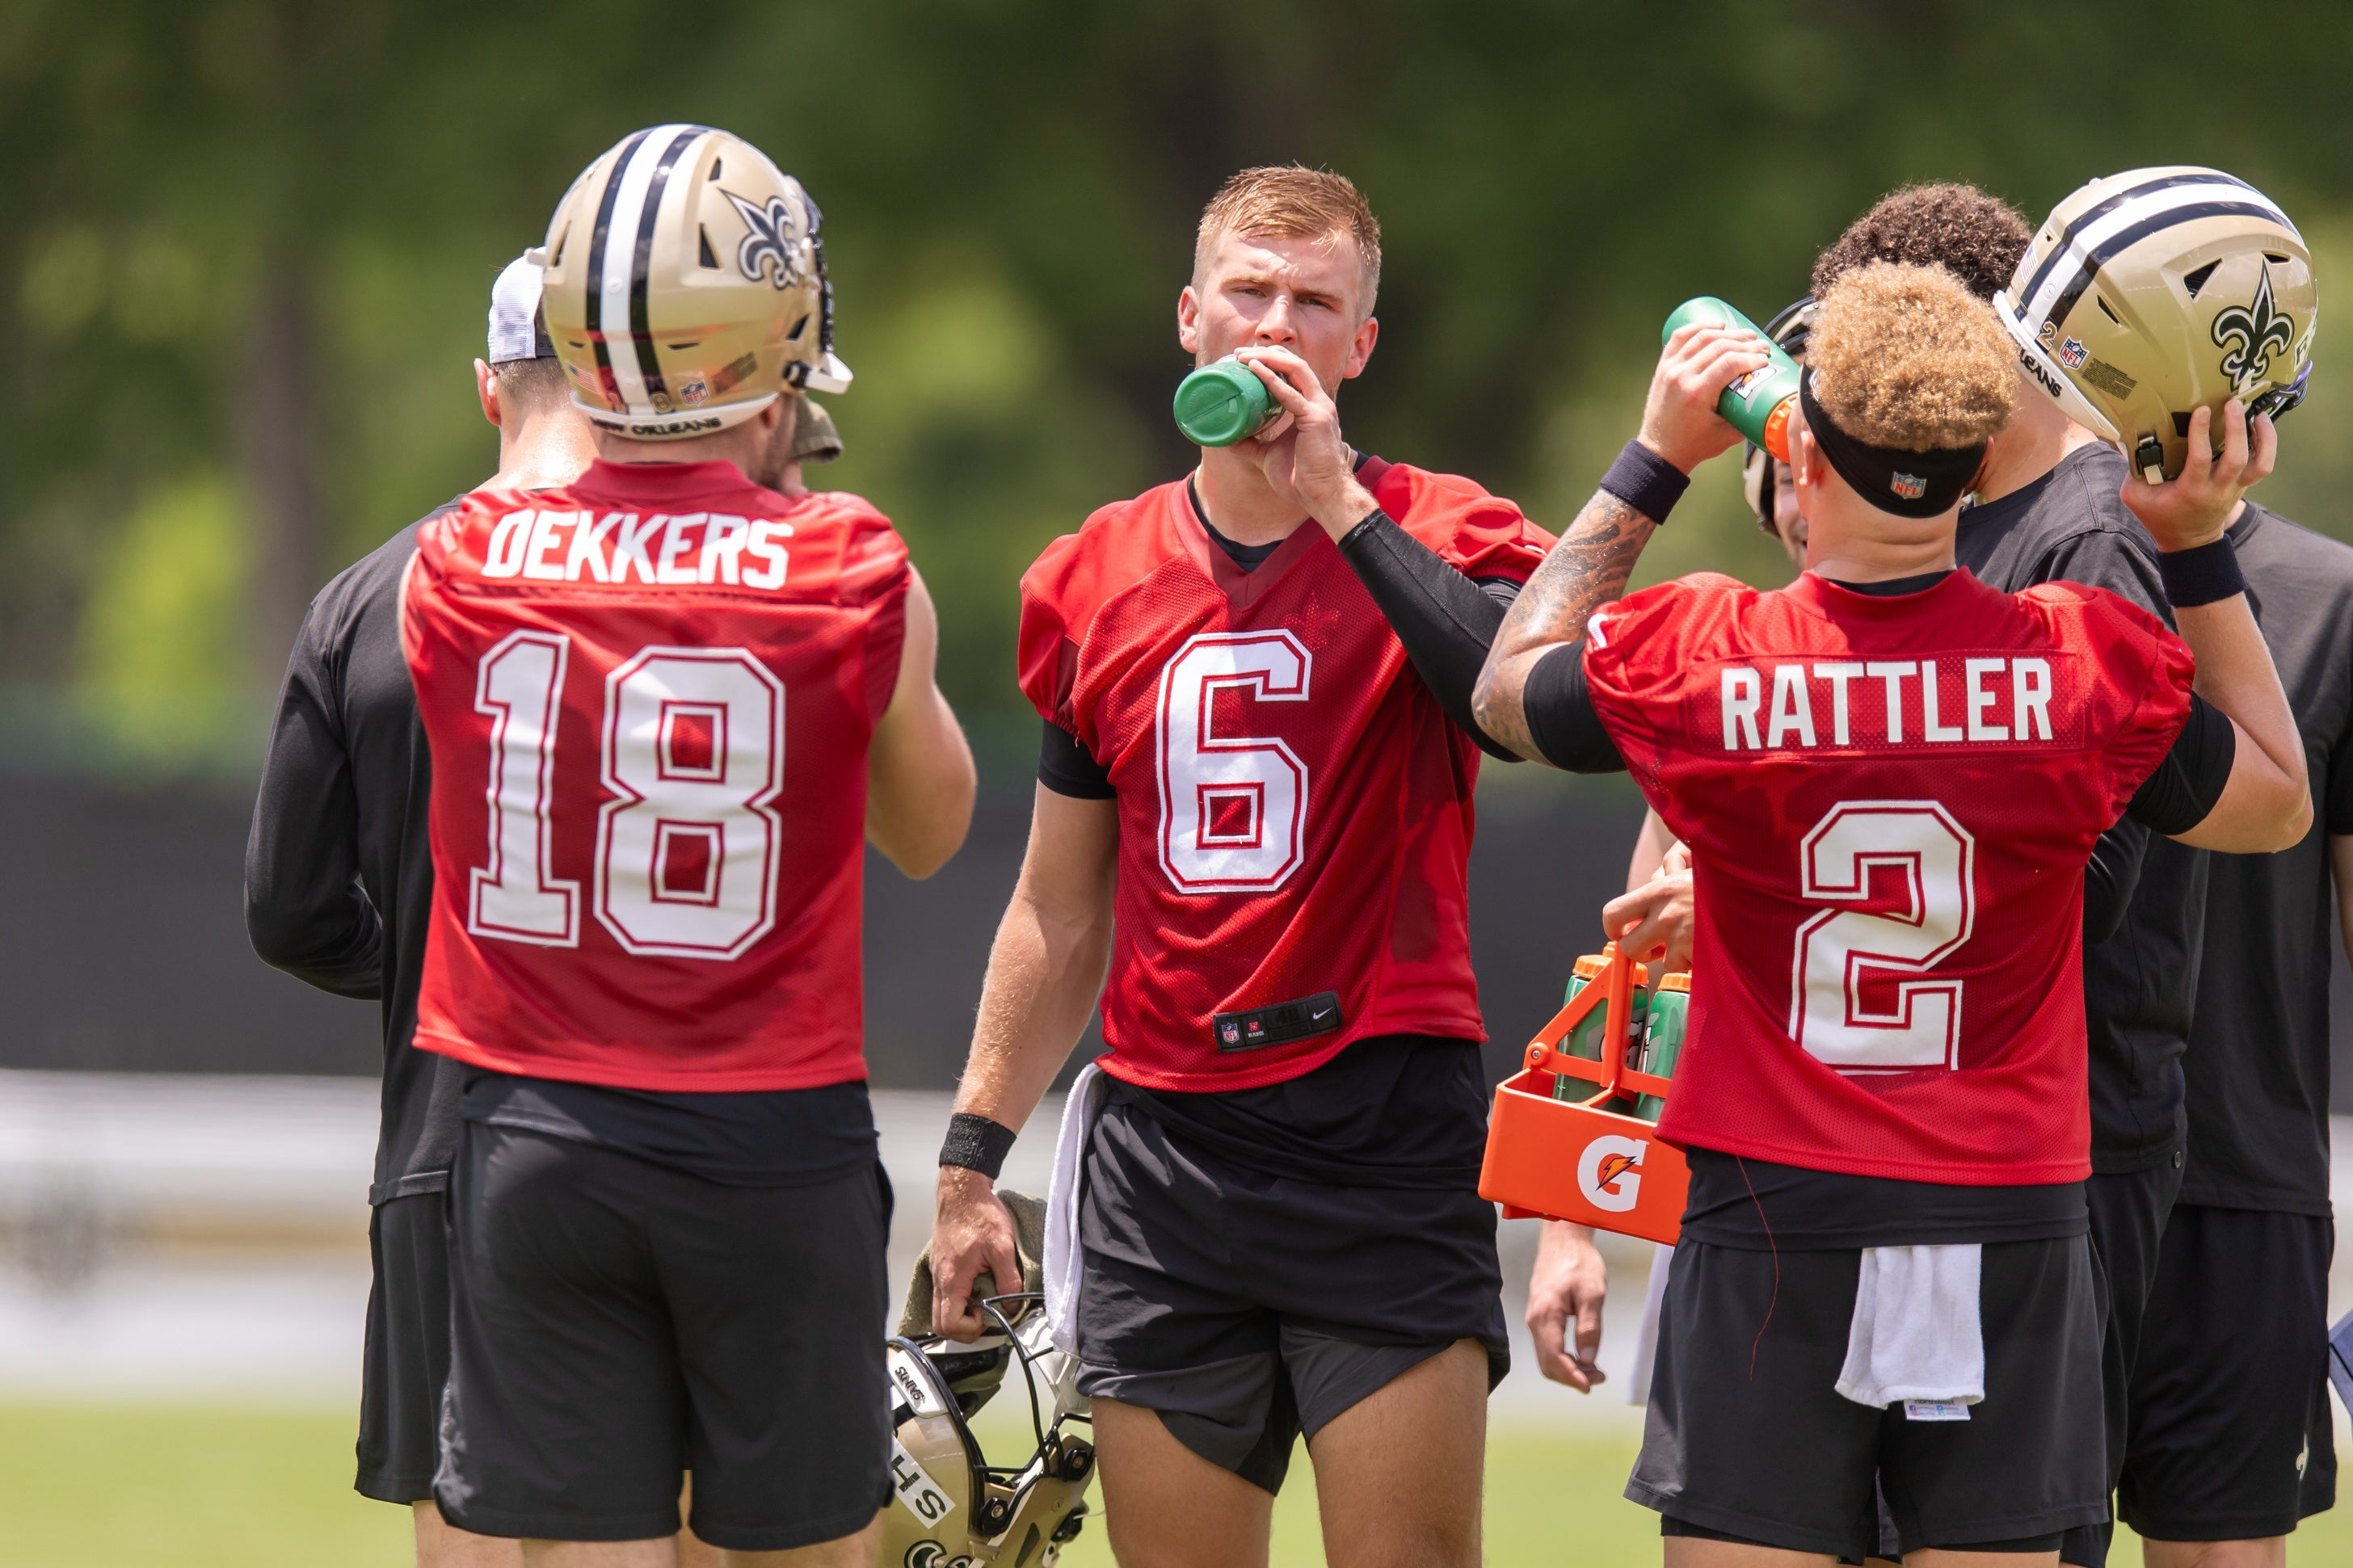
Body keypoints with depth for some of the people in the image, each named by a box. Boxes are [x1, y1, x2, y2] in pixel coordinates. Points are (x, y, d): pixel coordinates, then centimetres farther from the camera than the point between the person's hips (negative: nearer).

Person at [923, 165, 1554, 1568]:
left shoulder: (1433, 542, 1)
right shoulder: (1099, 581, 13)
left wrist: (1339, 500, -20)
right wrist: (973, 1157, 15)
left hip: (1386, 1142, -4)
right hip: (1163, 1140, 4)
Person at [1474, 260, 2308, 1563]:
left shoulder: (1690, 661, -9)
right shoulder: (2092, 661, -7)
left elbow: (1506, 689, 15)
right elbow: (2277, 803, 13)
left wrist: (1652, 462, 18)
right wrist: (2200, 548, 13)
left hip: (1773, 1223, -1)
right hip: (2014, 1225, 2)